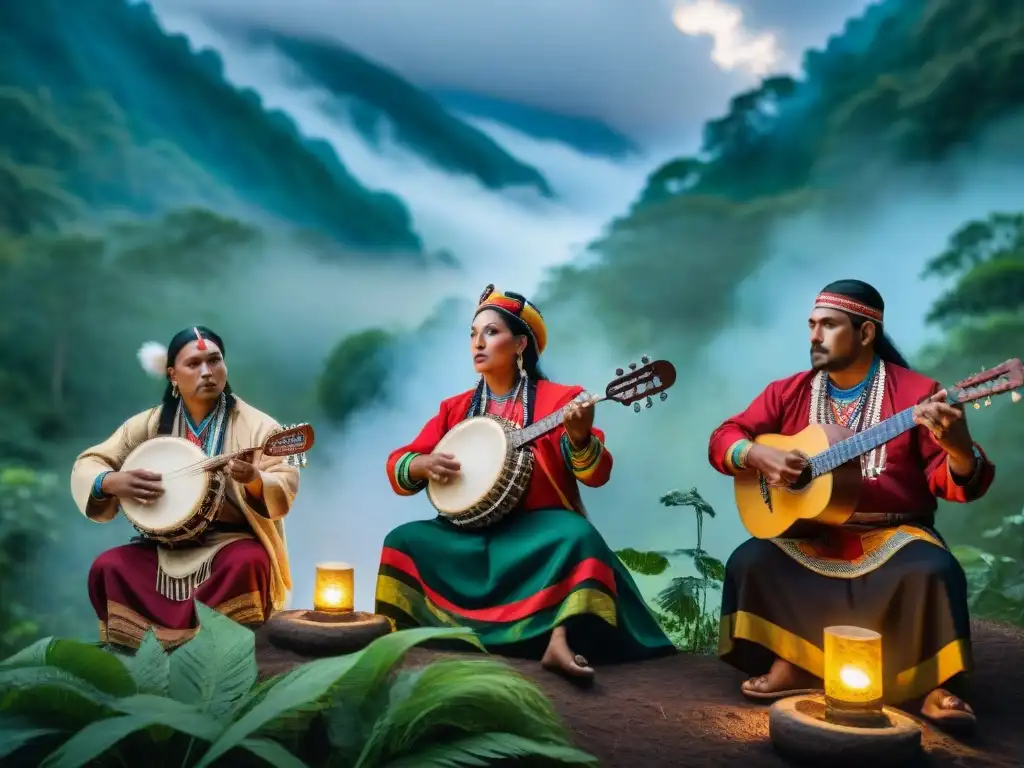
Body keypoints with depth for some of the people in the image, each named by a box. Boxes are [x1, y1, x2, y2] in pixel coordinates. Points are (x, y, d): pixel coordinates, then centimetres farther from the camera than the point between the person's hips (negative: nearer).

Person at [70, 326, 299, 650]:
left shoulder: (256, 425, -4)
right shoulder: (150, 424, 5)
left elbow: (285, 490, -11)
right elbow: (86, 465, 7)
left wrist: (254, 480, -34)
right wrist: (114, 482, -16)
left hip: (231, 539, -3)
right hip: (165, 542, 3)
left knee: (247, 564, -34)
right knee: (108, 567, -20)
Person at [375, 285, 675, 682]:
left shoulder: (558, 398, -1)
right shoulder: (455, 408, 11)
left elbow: (596, 473, -10)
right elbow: (396, 465, 11)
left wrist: (579, 437, -32)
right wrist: (423, 465, -13)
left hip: (536, 528, -4)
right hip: (469, 533, 4)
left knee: (578, 536, -34)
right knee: (403, 540, -16)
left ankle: (560, 641, -38)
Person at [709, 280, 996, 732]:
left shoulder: (915, 392, -5)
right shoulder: (789, 393, 6)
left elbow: (957, 484, -8)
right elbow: (723, 439, 6)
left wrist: (957, 446, -32)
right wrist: (758, 456, -16)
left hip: (892, 533, -3)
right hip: (808, 532, 3)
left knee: (935, 571, -31)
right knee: (748, 561, -20)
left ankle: (939, 685, -8)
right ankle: (789, 665, -3)